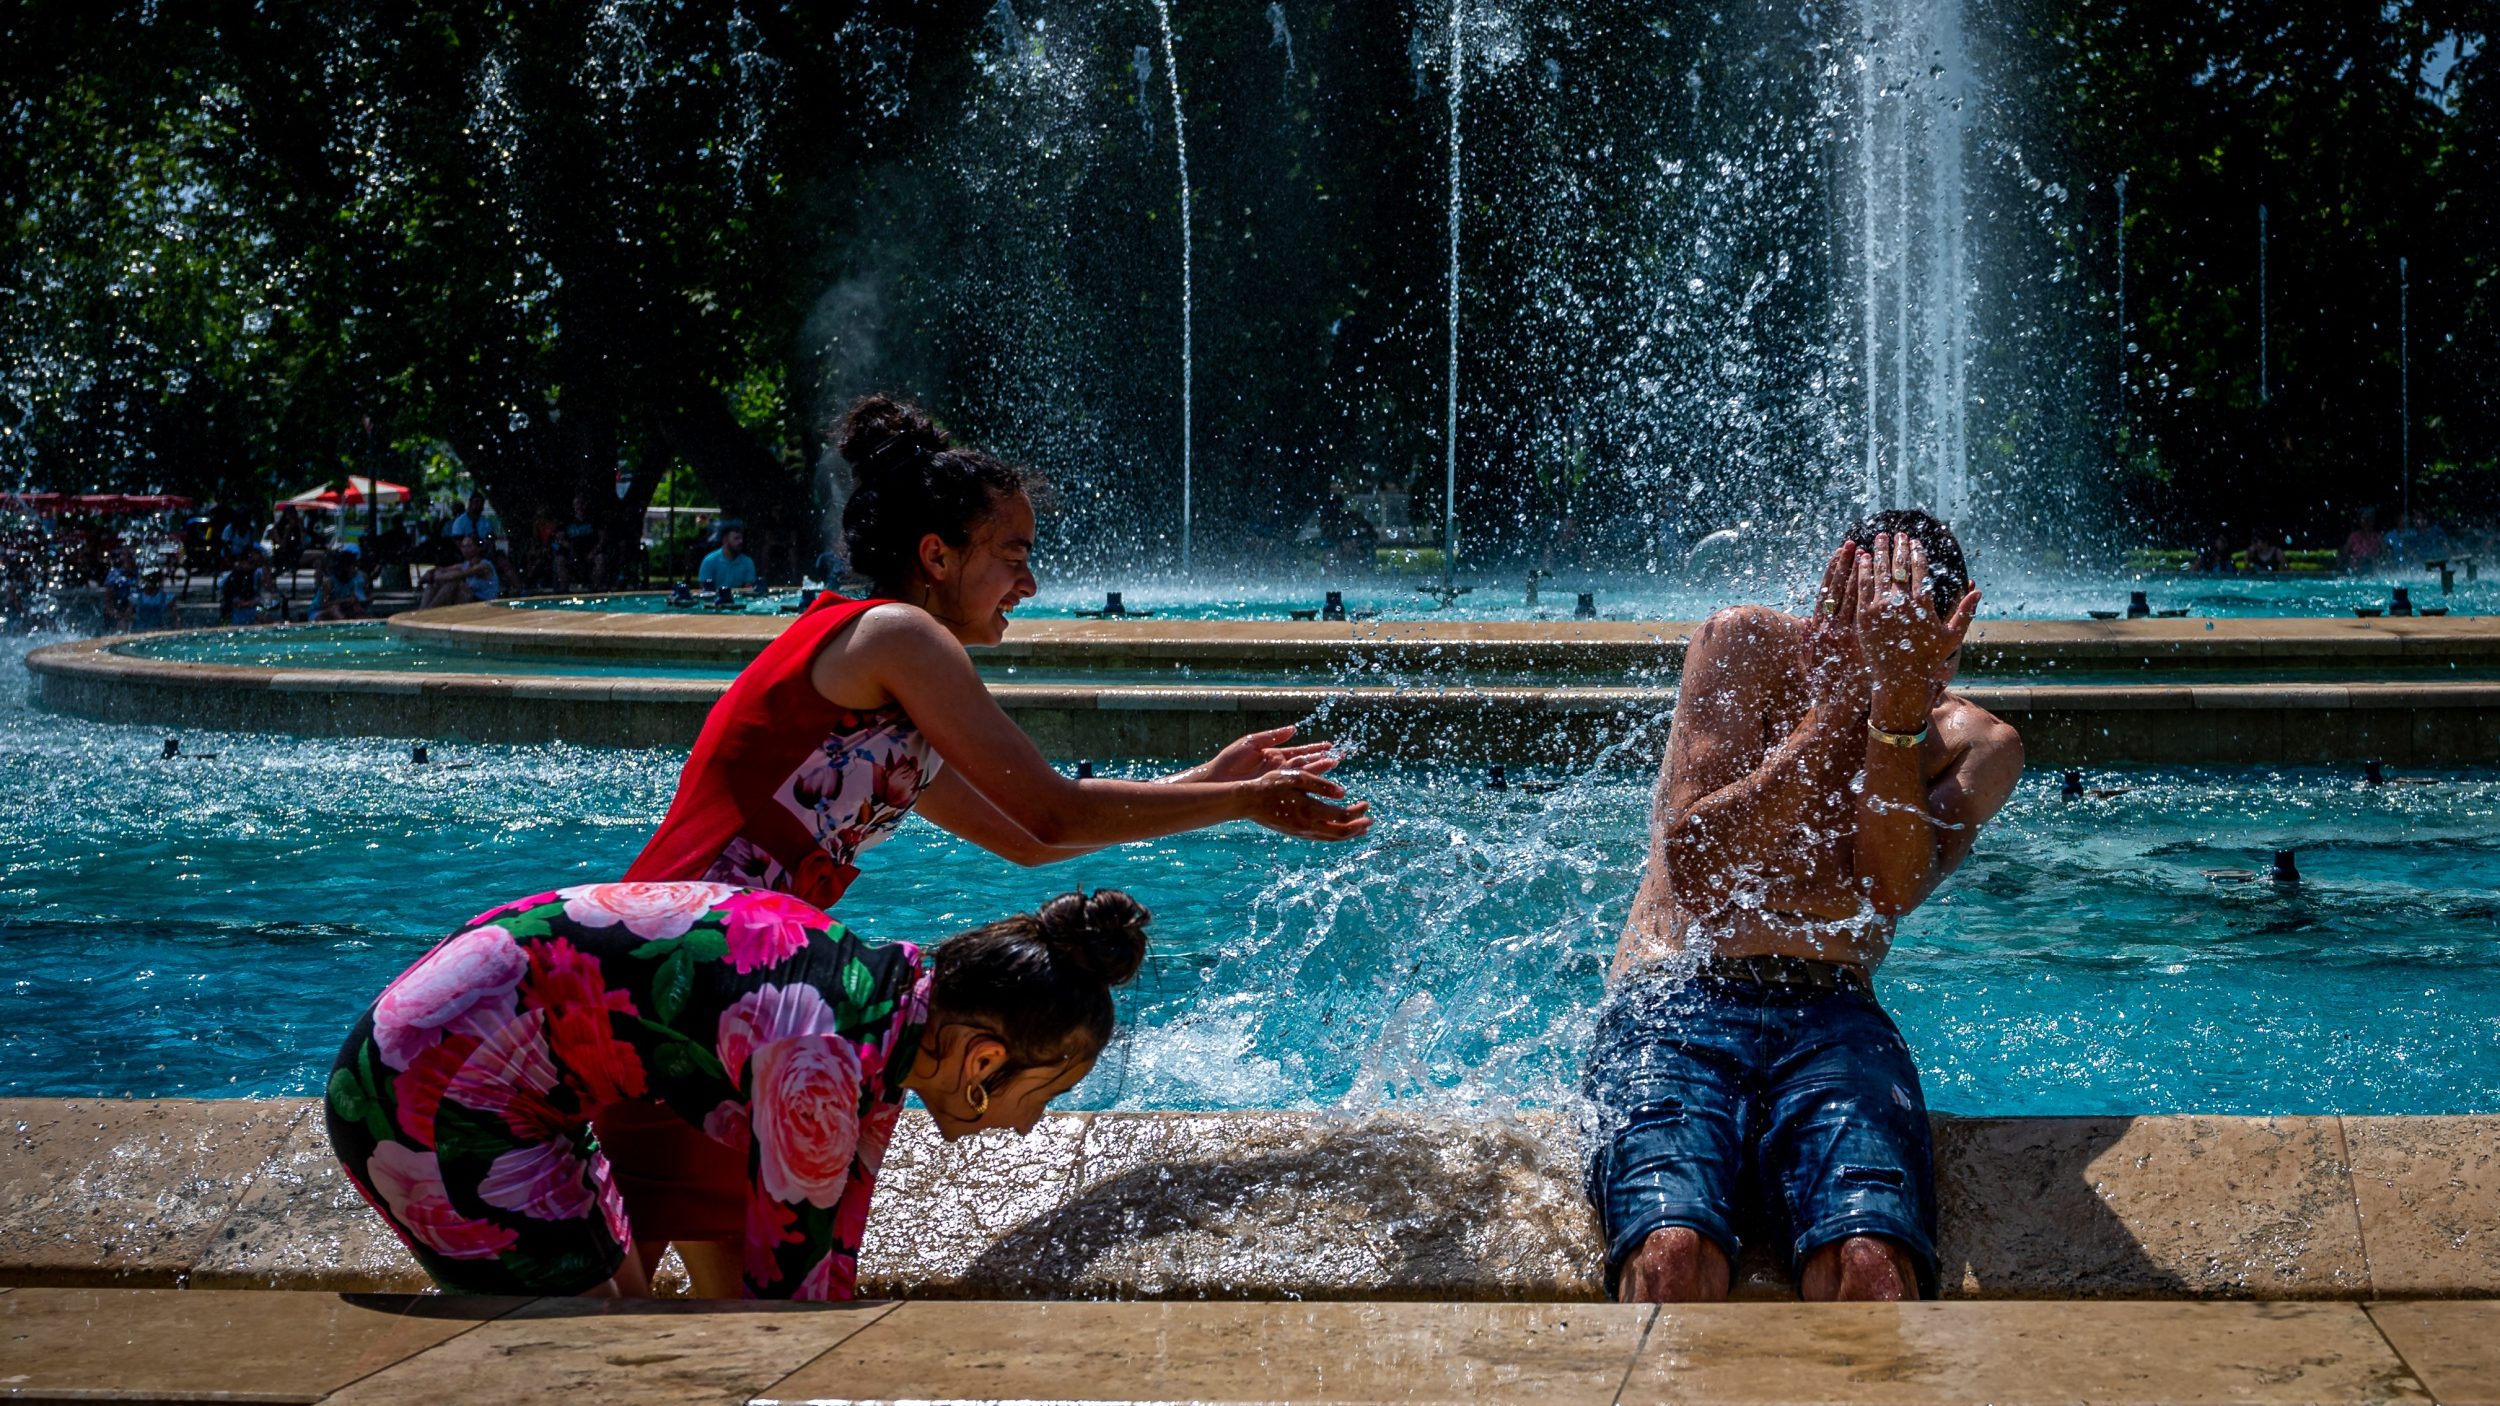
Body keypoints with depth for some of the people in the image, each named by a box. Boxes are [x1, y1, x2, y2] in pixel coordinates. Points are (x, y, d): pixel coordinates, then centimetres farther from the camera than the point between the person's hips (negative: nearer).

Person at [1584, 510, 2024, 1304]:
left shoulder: (1976, 746, 13)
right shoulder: (1744, 647, 7)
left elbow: (1887, 890, -6)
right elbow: (1694, 865, -3)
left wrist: (1898, 704, -16)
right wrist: (1844, 697, -7)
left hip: (1833, 1021, 1)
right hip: (1672, 1004, -1)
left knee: (1872, 1267, -34)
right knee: (1672, 1258, -34)